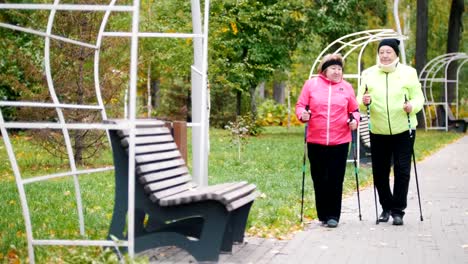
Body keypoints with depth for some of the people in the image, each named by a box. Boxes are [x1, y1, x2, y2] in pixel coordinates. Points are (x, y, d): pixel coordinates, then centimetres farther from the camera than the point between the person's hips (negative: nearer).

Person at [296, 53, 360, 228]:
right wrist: (302, 114, -15)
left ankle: (333, 215, 5)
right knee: (319, 179, 5)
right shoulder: (311, 84, 6)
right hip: (316, 141, 0)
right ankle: (323, 214, 16)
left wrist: (354, 119, -7)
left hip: (340, 141, 0)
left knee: (335, 180, -2)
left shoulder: (346, 87, 10)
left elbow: (354, 110, 14)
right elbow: (300, 105, 6)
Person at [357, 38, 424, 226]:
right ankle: (386, 207, 26)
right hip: (378, 132, 2)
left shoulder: (408, 72, -2)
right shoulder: (368, 74, 4)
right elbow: (359, 100, 6)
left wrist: (412, 106, -23)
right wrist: (364, 101, -17)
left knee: (402, 170, -4)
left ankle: (398, 210, 5)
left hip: (403, 130, -2)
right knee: (379, 171, 8)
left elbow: (418, 97, -1)